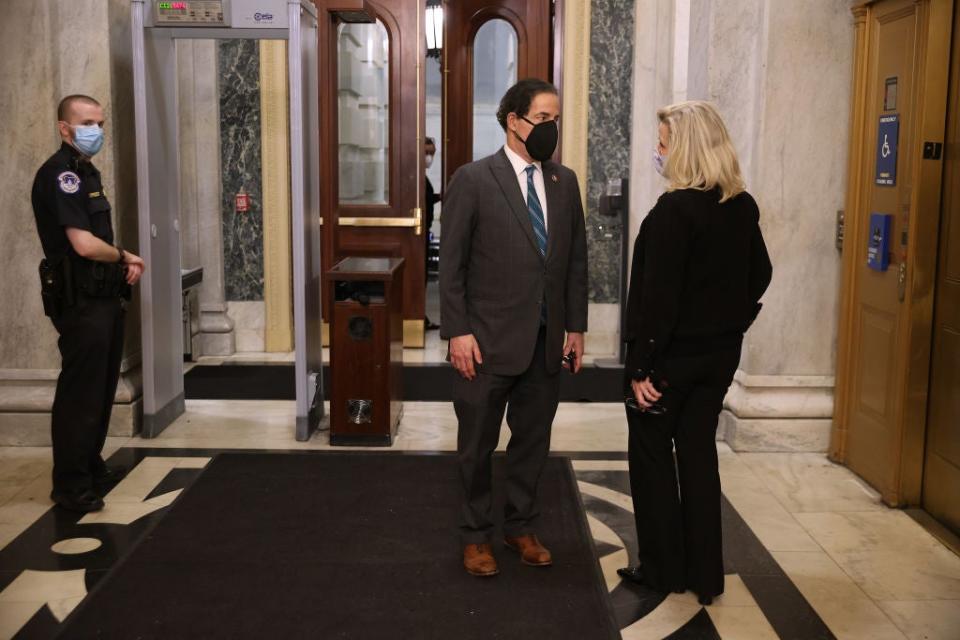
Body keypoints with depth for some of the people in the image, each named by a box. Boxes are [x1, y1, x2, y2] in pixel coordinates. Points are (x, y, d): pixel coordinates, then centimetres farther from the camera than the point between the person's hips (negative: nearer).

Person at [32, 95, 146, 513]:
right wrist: (125, 257, -6)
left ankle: (92, 467, 29)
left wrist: (126, 264, 5)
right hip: (79, 301, -10)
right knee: (79, 393, -4)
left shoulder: (86, 172, 17)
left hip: (105, 297, 10)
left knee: (102, 388, 16)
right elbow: (84, 244, -23)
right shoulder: (60, 174, -15)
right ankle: (70, 485, 6)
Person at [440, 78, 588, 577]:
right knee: (477, 446, 10)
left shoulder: (565, 182, 8)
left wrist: (576, 327, 7)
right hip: (488, 342, -4)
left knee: (532, 441, 15)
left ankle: (521, 527, 33)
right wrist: (457, 332, -12)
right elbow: (451, 264, -8)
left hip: (546, 342, 4)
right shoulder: (473, 180, -7)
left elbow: (577, 259, 11)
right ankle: (476, 535, 27)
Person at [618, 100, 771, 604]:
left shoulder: (675, 209, -20)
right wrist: (733, 324, 17)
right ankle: (704, 575, 21)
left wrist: (640, 364, -16)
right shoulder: (743, 207, 3)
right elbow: (759, 274, 13)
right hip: (721, 353, 7)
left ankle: (663, 569, 19)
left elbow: (659, 294, -21)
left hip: (673, 353, -7)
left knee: (652, 455, 10)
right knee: (699, 453, 15)